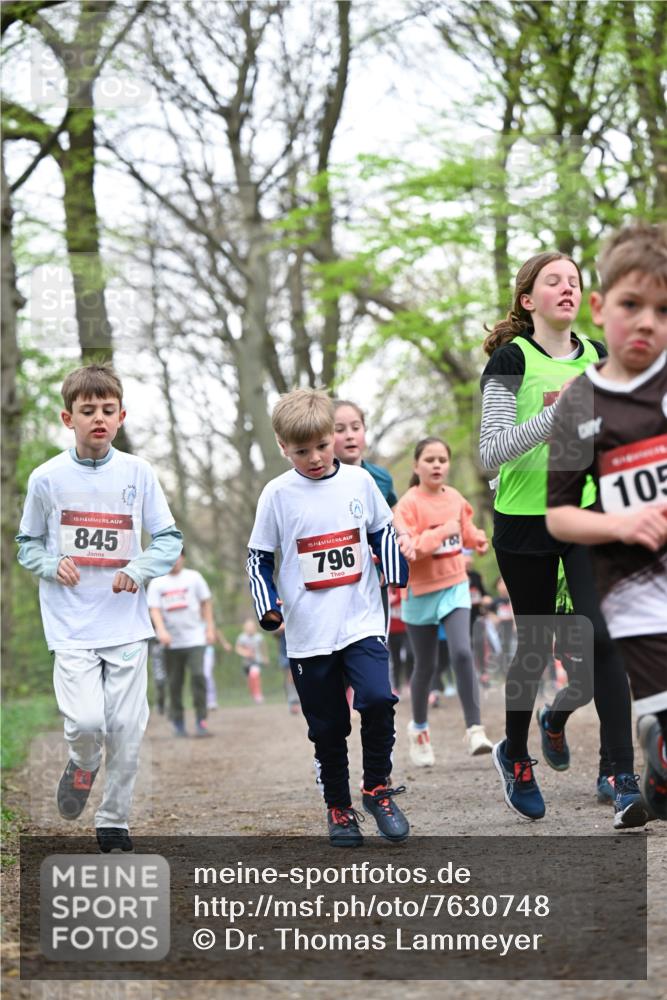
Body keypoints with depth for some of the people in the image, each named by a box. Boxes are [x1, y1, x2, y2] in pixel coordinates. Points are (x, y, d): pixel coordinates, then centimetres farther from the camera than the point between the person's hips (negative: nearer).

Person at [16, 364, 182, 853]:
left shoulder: (138, 473, 1)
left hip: (126, 623, 1)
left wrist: (139, 569, -11)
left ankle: (114, 822, 19)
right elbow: (28, 542, 11)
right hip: (70, 625, -1)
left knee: (127, 729, 2)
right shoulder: (47, 478, -1)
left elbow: (169, 538, 6)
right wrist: (52, 565, -10)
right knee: (85, 721, -15)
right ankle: (83, 765, 20)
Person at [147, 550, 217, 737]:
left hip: (195, 639, -1)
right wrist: (161, 630, -18)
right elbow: (154, 609, -2)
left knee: (198, 675, -15)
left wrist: (210, 628, 3)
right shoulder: (156, 583, 5)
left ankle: (201, 721, -12)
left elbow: (206, 603, 10)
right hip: (171, 641, 1)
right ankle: (178, 723, 15)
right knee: (174, 682, 4)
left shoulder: (193, 577, 6)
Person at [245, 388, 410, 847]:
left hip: (362, 620, 0)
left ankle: (378, 788, 0)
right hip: (308, 633, 0)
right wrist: (268, 605, -9)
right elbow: (259, 557, 4)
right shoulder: (278, 494, -2)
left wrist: (398, 579, 5)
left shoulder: (359, 481, 3)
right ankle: (339, 808, 22)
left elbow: (383, 532, 17)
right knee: (328, 727, 6)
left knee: (377, 699, -20)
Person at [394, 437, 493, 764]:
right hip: (421, 592, -3)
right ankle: (418, 728, 32)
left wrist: (478, 539, 1)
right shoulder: (408, 504, -13)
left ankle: (475, 730, -16)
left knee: (462, 653, -17)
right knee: (425, 666, 9)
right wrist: (441, 533, -27)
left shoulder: (455, 498, 3)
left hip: (455, 587, 3)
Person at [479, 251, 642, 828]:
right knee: (536, 647, 8)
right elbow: (490, 454, -17)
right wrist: (557, 411, -26)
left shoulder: (597, 357, 6)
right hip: (526, 524, -3)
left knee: (602, 640, -11)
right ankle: (515, 755, 33)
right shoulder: (511, 360, -9)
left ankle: (625, 782, 0)